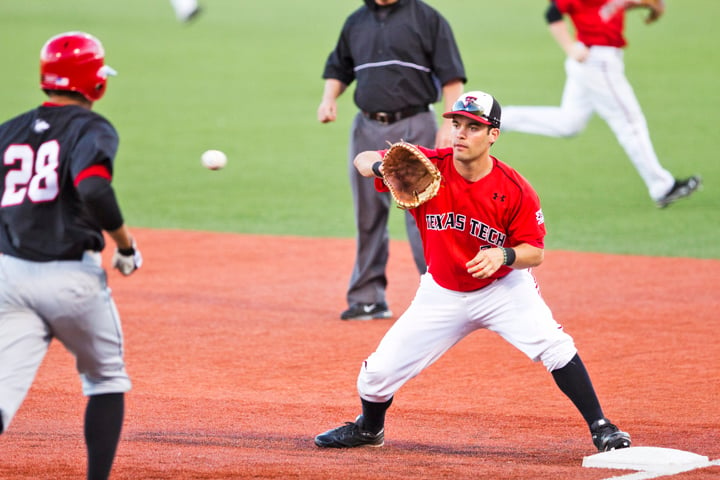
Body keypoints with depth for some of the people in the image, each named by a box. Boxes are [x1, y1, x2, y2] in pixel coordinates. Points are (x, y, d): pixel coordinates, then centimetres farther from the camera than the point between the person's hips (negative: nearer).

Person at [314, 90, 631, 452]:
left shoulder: (514, 190, -21)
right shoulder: (427, 167, -16)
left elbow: (535, 252, -13)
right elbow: (361, 161, -10)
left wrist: (503, 256, -35)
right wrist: (382, 166, -34)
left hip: (503, 289, -2)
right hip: (442, 294, 2)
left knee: (555, 347, -26)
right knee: (379, 371, 2)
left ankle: (600, 429, -13)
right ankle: (369, 430, 35)